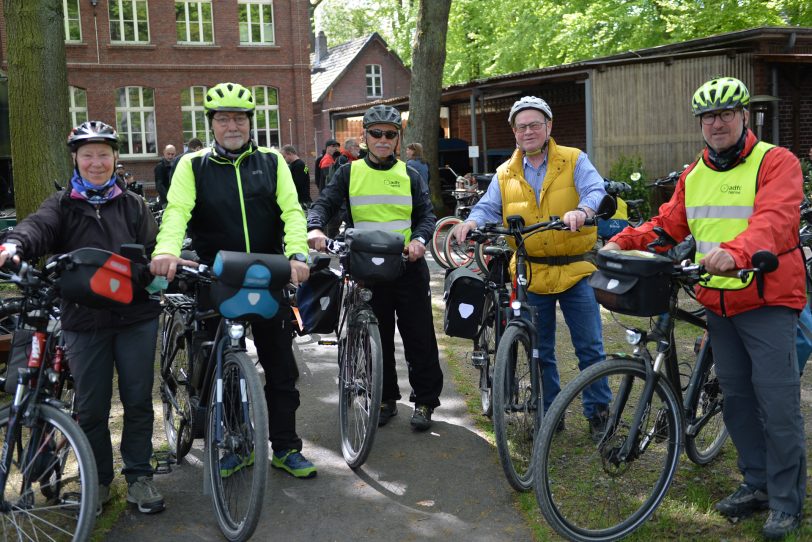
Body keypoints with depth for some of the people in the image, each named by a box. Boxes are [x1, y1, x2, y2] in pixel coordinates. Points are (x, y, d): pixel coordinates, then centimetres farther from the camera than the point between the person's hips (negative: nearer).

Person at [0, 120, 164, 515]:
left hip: (136, 316, 1)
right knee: (91, 407, 7)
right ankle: (98, 479, 25)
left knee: (138, 400, 7)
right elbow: (38, 227, -16)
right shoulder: (62, 205, 5)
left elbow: (151, 251, 3)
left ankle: (139, 476, 22)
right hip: (84, 320, 0)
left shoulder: (133, 205, 10)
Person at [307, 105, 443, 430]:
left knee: (419, 336, 2)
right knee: (377, 338, 9)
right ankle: (385, 399, 22)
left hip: (408, 266, 0)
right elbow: (324, 204, -2)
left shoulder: (409, 174, 10)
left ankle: (425, 400, 13)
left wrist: (420, 238, -15)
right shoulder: (349, 173, 7)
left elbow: (426, 213, 6)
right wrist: (315, 228, -24)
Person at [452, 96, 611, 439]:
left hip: (575, 270, -2)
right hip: (531, 275, 3)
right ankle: (549, 413, 25)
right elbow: (488, 207, 1)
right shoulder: (505, 174, 10)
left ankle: (598, 412, 16)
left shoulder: (574, 161, 1)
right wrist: (472, 222, -23)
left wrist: (582, 210, -36)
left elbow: (595, 190, -13)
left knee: (589, 346, 1)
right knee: (541, 351, 11)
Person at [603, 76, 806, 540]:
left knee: (779, 404, -4)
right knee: (737, 398, 14)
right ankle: (757, 484, 30)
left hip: (768, 301, -6)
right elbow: (668, 224, 12)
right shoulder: (694, 175, 13)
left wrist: (735, 251, -44)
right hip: (719, 304, 7)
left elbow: (774, 220, -25)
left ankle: (788, 501, 11)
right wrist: (624, 242, -5)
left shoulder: (776, 163, -8)